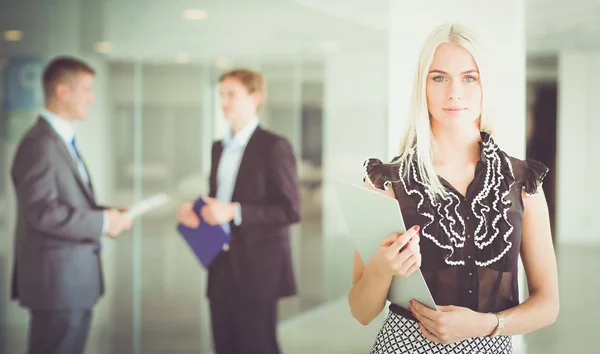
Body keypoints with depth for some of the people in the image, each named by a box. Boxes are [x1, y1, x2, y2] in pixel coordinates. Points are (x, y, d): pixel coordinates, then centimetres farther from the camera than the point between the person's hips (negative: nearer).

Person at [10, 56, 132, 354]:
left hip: (73, 280, 10)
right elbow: (43, 212, -23)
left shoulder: (63, 140, 15)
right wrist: (103, 222, -17)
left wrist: (108, 213, 5)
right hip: (57, 284, -10)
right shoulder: (39, 144, -16)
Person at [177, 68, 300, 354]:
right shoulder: (219, 147, 16)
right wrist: (194, 210, 2)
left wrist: (235, 212, -22)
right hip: (222, 269, 7)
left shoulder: (274, 147, -9)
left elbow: (290, 210, -14)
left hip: (257, 269, -7)